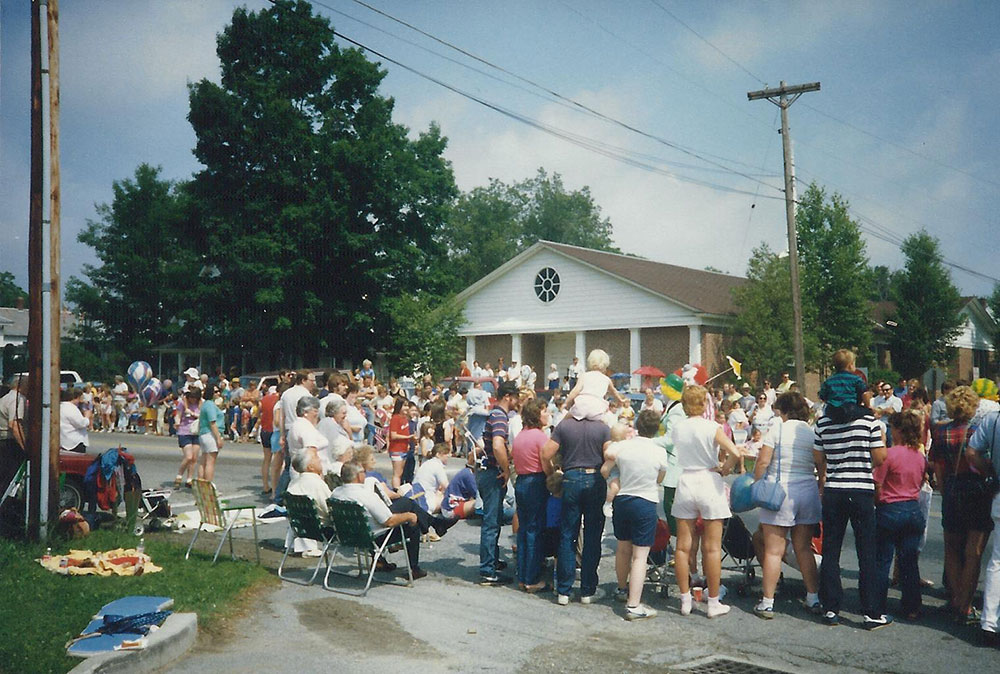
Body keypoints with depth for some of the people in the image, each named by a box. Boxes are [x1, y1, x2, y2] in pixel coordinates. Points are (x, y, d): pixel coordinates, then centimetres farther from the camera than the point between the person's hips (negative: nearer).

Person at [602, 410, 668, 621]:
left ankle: (622, 589, 42)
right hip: (646, 503, -4)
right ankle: (633, 605, -7)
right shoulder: (660, 453, -11)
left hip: (621, 500, 4)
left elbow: (604, 471, 3)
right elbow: (659, 480, 3)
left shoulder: (621, 446, -5)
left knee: (623, 549, 22)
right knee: (640, 556, -3)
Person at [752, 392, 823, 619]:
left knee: (774, 550, -1)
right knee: (804, 549, 16)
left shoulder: (778, 428, -7)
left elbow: (763, 461, -11)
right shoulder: (813, 432, 6)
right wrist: (819, 489, 20)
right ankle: (813, 598, 21)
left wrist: (756, 484, 2)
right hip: (808, 493, 5)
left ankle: (767, 602, 2)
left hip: (780, 491, -5)